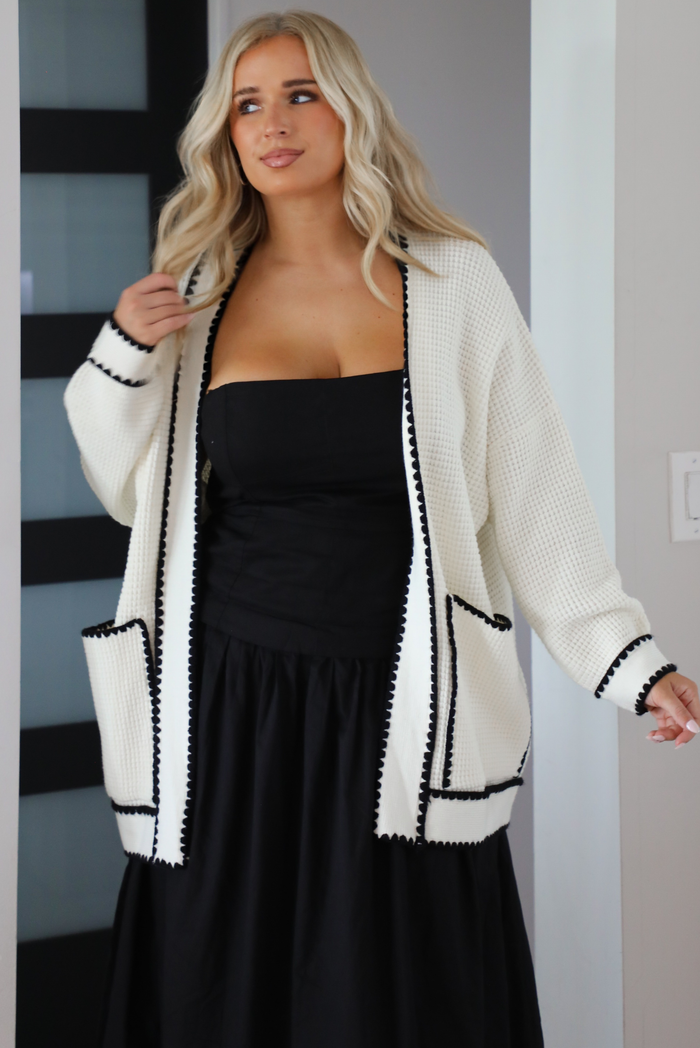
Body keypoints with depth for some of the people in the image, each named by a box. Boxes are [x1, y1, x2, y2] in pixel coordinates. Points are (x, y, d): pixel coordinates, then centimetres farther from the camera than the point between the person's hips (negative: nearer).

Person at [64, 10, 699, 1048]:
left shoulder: (454, 282, 0)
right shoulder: (196, 293, 5)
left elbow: (534, 498, -1)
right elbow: (133, 495, 15)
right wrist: (122, 356, -1)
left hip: (401, 724, -1)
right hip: (230, 716, 2)